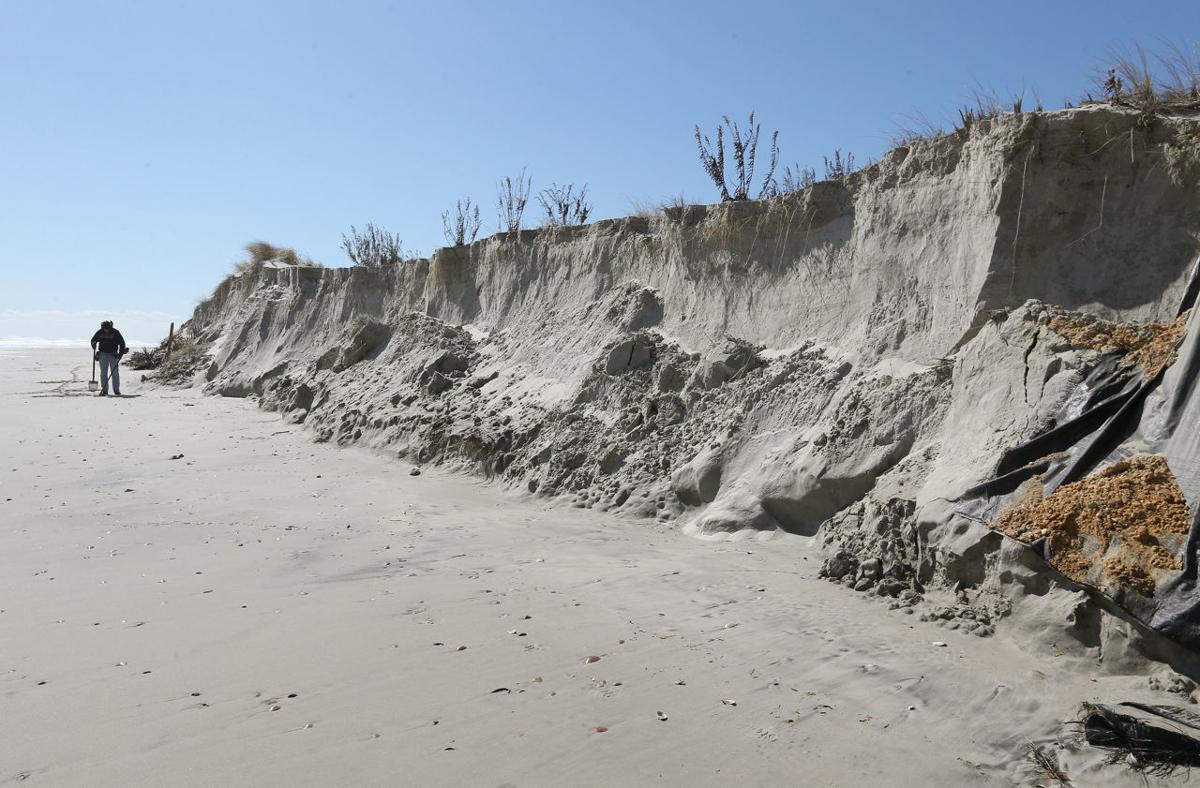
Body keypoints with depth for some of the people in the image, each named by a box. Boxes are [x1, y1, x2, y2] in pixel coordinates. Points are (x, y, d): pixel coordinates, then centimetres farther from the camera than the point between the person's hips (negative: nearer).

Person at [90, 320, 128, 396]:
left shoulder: (115, 332, -7)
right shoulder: (99, 332, -3)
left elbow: (122, 343, -2)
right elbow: (93, 340, 10)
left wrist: (121, 353, -11)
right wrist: (94, 345, -12)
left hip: (113, 354, -1)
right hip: (103, 354, 1)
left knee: (115, 372, -1)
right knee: (103, 373, 0)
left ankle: (116, 390, 6)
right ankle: (104, 391, 2)